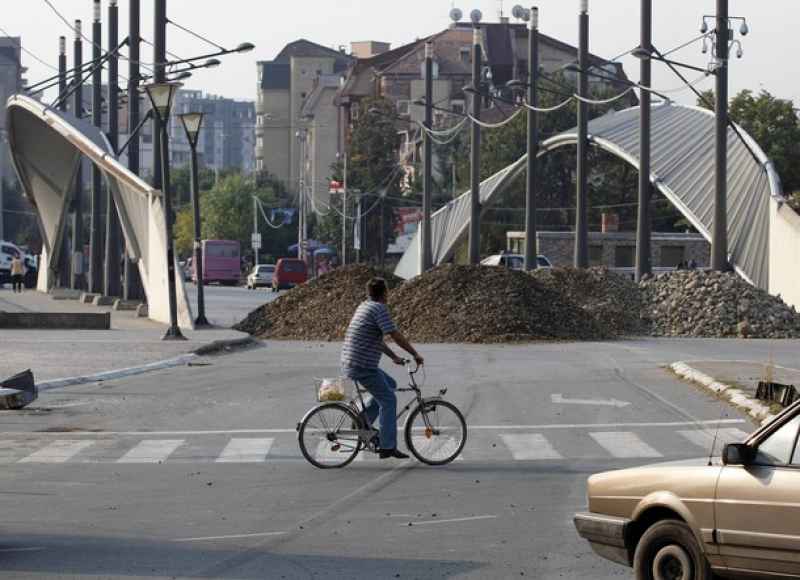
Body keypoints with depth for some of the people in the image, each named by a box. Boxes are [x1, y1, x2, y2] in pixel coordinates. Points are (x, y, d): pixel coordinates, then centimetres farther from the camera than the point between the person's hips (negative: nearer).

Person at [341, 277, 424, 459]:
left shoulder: (365, 306, 17)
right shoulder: (379, 309, -13)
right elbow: (396, 336, -18)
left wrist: (394, 357, 24)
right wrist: (416, 355, -8)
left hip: (350, 364, 9)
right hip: (363, 366, -9)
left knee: (390, 384, 23)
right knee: (388, 400, -3)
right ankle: (388, 447, -4)